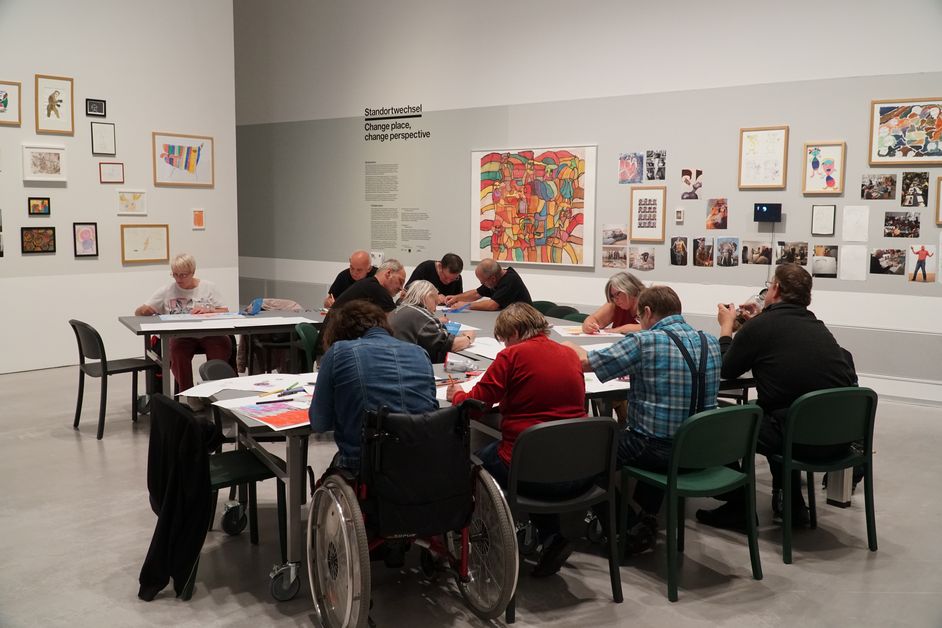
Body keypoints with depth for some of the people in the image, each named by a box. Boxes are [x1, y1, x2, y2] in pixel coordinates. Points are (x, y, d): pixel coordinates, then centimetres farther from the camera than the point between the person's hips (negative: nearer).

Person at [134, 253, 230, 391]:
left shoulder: (209, 287, 14)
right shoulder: (166, 291, 14)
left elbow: (225, 312, 10)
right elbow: (138, 313, 15)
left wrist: (209, 310, -11)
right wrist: (144, 310, -9)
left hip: (208, 332, 0)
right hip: (180, 335, 0)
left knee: (223, 343, -34)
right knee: (177, 350, -36)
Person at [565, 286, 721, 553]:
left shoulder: (644, 342, -16)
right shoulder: (711, 343, 3)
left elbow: (586, 362, -7)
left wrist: (571, 346, 14)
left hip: (659, 451, -6)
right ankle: (647, 520, 32)